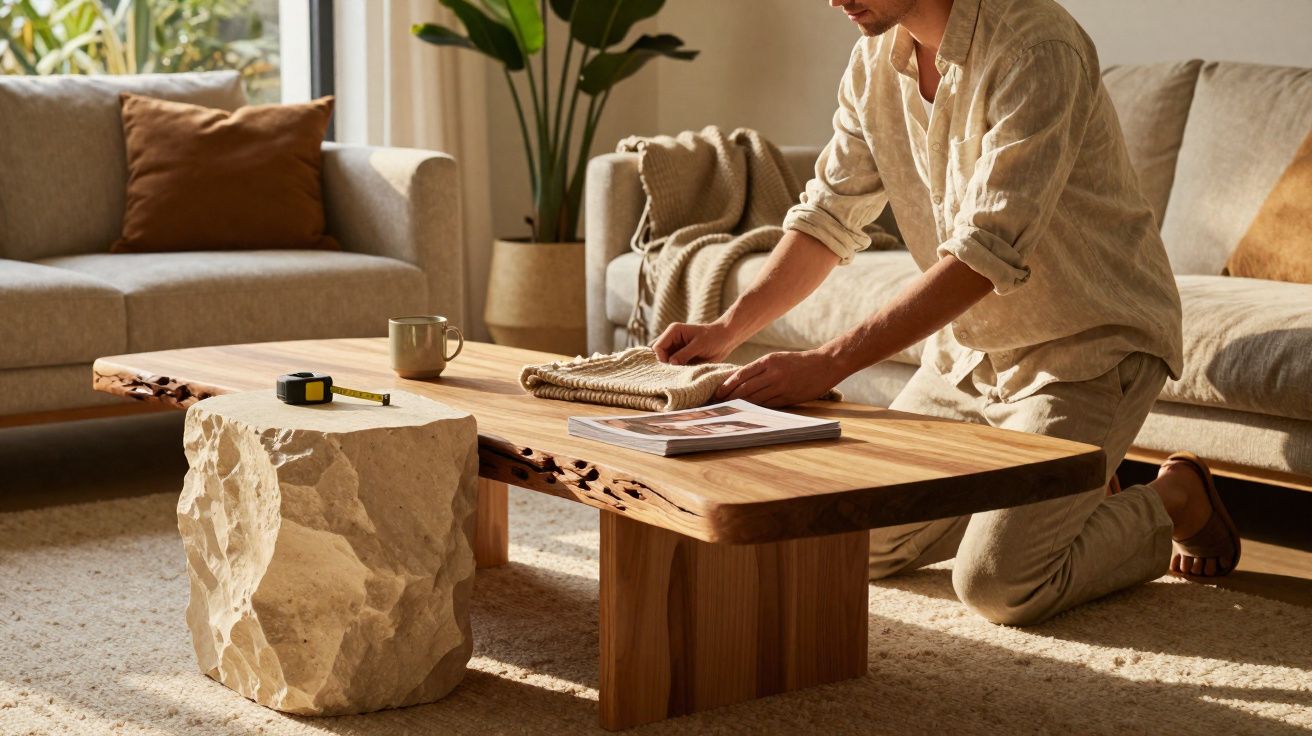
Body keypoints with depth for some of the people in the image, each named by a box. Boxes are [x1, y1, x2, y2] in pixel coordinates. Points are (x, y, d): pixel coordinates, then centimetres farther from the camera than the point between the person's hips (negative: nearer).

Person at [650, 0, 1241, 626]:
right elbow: (828, 215, 6)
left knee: (996, 583, -19)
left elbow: (985, 253, -34)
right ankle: (1078, 487, 24)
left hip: (1084, 342, -8)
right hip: (972, 346, 8)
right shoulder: (876, 58, -2)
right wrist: (728, 328, -9)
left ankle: (1175, 498, 8)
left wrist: (827, 363, -37)